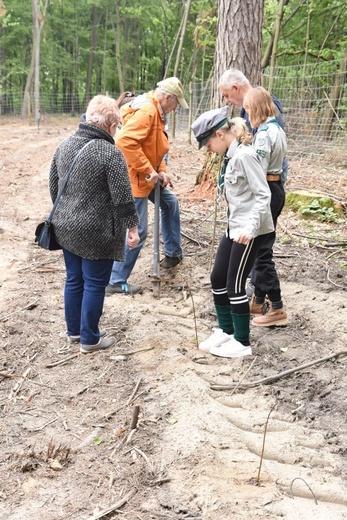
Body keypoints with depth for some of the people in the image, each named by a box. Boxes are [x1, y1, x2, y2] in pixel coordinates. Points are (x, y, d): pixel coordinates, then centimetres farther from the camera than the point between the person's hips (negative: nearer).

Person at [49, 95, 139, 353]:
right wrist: (132, 226, -7)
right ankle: (89, 339, 15)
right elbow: (123, 196, -17)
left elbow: (54, 186, 13)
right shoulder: (111, 153, -17)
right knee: (94, 285, 5)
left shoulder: (64, 146, 5)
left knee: (74, 280, 18)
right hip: (96, 233, -7)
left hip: (66, 228, 7)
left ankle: (74, 331, 31)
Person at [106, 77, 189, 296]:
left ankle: (173, 253, 37)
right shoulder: (146, 111, -20)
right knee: (137, 232, -7)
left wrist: (161, 171, 3)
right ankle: (117, 281, 2)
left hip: (148, 177, 11)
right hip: (134, 179, -11)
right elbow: (125, 141, -33)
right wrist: (148, 171, -28)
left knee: (171, 203, 24)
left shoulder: (156, 113, 13)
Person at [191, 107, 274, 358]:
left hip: (250, 230, -9)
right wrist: (238, 225, 20)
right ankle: (226, 331, 28)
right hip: (235, 227, 9)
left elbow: (263, 195, -21)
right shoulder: (232, 155, 9)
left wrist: (251, 227, -31)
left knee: (235, 285, -2)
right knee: (218, 278, 12)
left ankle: (242, 343, 13)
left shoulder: (245, 155, -18)